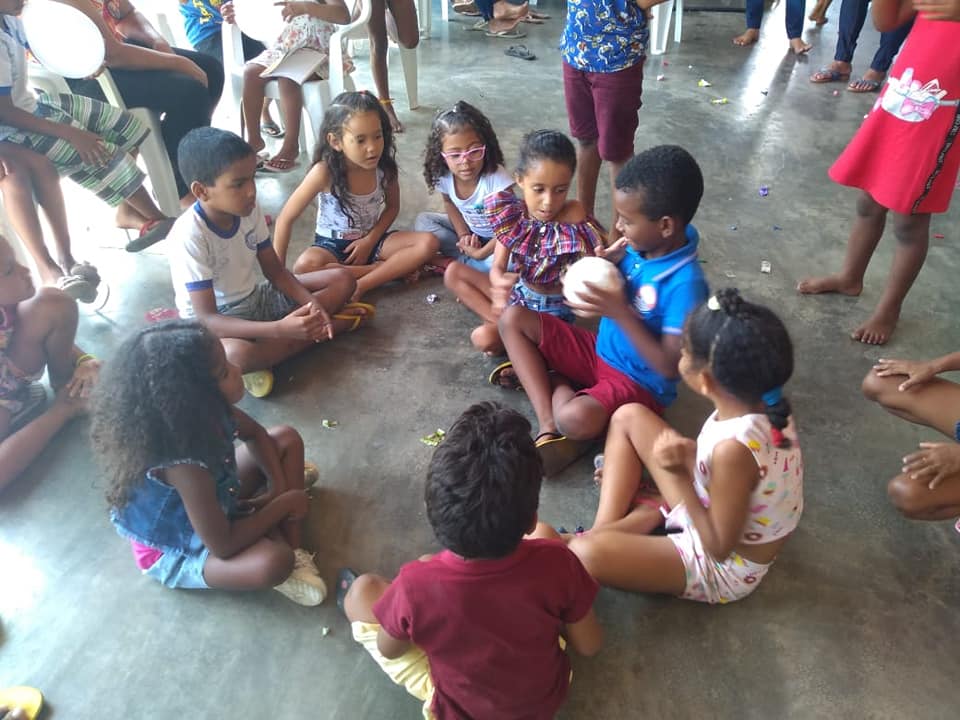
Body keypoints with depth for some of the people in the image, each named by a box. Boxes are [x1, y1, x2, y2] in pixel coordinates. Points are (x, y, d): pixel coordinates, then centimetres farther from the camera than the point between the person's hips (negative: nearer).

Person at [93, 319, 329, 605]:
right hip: (175, 549, -8)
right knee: (275, 562, -36)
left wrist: (279, 484, -10)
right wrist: (283, 504, -20)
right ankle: (291, 557, 2)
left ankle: (294, 548, -3)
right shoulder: (186, 466, -40)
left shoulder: (209, 409, -19)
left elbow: (255, 434, 5)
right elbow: (223, 546, -31)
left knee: (287, 439, 1)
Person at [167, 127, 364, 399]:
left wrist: (312, 305, -20)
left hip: (253, 301, 6)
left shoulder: (249, 210, -10)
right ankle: (333, 323, -22)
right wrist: (281, 328, -44)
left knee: (342, 281, -4)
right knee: (235, 354, -42)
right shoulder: (189, 236, -28)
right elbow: (207, 319, -31)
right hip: (214, 322, -6)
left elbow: (275, 271, 0)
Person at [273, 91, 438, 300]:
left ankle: (362, 285, -23)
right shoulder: (325, 172, -23)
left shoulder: (385, 166, -13)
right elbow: (286, 218, -17)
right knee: (305, 267, -36)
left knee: (428, 243, -20)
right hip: (332, 244, -3)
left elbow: (392, 207, 4)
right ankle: (395, 268, -24)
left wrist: (369, 240, -12)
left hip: (371, 239, 3)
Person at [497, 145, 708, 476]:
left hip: (639, 382, -8)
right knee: (514, 319, -3)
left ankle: (556, 383, 0)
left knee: (576, 418, -38)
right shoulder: (635, 246, -7)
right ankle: (549, 428, -13)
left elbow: (670, 367, -25)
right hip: (600, 350, 8)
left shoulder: (685, 284, -27)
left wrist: (620, 312, -30)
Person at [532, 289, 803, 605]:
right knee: (629, 417, 6)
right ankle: (602, 531, 3)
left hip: (724, 567, -8)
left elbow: (720, 546, -26)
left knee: (586, 553, -30)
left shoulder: (735, 448, -38)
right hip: (716, 513, 9)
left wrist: (680, 476, -32)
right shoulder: (765, 403, -14)